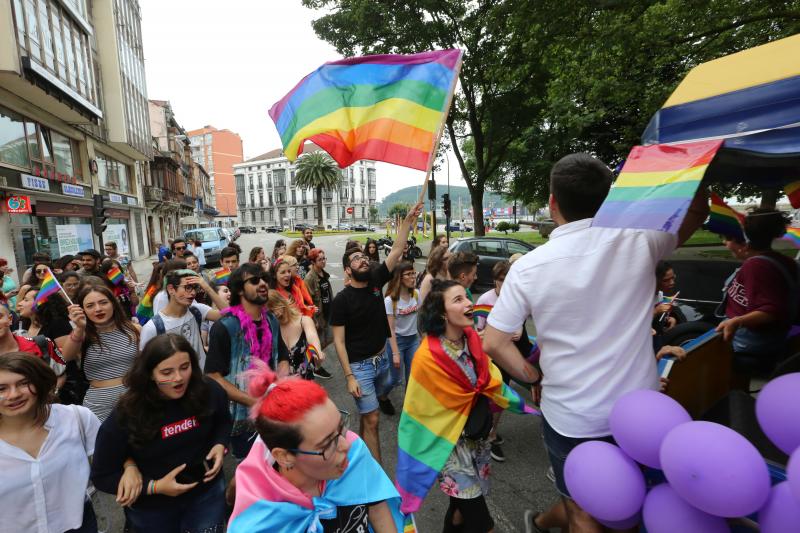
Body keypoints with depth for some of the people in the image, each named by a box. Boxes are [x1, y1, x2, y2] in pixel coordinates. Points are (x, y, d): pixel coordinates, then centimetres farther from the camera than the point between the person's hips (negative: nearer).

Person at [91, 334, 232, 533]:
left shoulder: (209, 391, -18)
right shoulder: (125, 416, -23)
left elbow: (223, 422, 4)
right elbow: (102, 476, -12)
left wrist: (220, 445, -15)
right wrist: (155, 487, -21)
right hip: (152, 508, -1)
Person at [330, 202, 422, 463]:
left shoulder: (375, 280, -4)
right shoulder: (342, 299, -17)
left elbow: (396, 251, -9)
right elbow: (339, 340, -15)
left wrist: (409, 219, -17)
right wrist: (349, 376, -19)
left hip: (382, 358, 6)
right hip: (360, 365, -6)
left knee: (382, 390, 29)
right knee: (371, 420, 0)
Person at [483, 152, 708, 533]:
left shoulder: (528, 267, -17)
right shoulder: (637, 239, -12)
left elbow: (493, 344, -14)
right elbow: (698, 210, 10)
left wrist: (533, 376, 0)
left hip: (570, 418, -2)